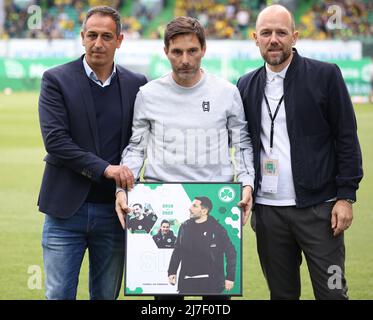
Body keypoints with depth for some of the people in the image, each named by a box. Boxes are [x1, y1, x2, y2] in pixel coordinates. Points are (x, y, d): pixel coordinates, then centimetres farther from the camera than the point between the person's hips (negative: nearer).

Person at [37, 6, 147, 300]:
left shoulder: (137, 85, 6)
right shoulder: (56, 80, -2)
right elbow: (54, 139, -12)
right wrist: (103, 168, -18)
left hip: (114, 210, 2)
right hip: (66, 209, -2)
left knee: (107, 295, 10)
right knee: (58, 294, -1)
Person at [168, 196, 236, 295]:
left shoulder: (216, 229, -6)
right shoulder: (185, 227, 7)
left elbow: (230, 253, -5)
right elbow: (177, 251, 14)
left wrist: (230, 277, -9)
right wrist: (172, 272, 8)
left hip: (209, 282, -4)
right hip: (187, 282, 4)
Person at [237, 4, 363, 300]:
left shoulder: (325, 76, -3)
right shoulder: (247, 86, 9)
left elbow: (347, 138, -3)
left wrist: (346, 196, -8)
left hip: (317, 208, -4)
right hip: (267, 210, 4)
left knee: (331, 292, -3)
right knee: (282, 293, 10)